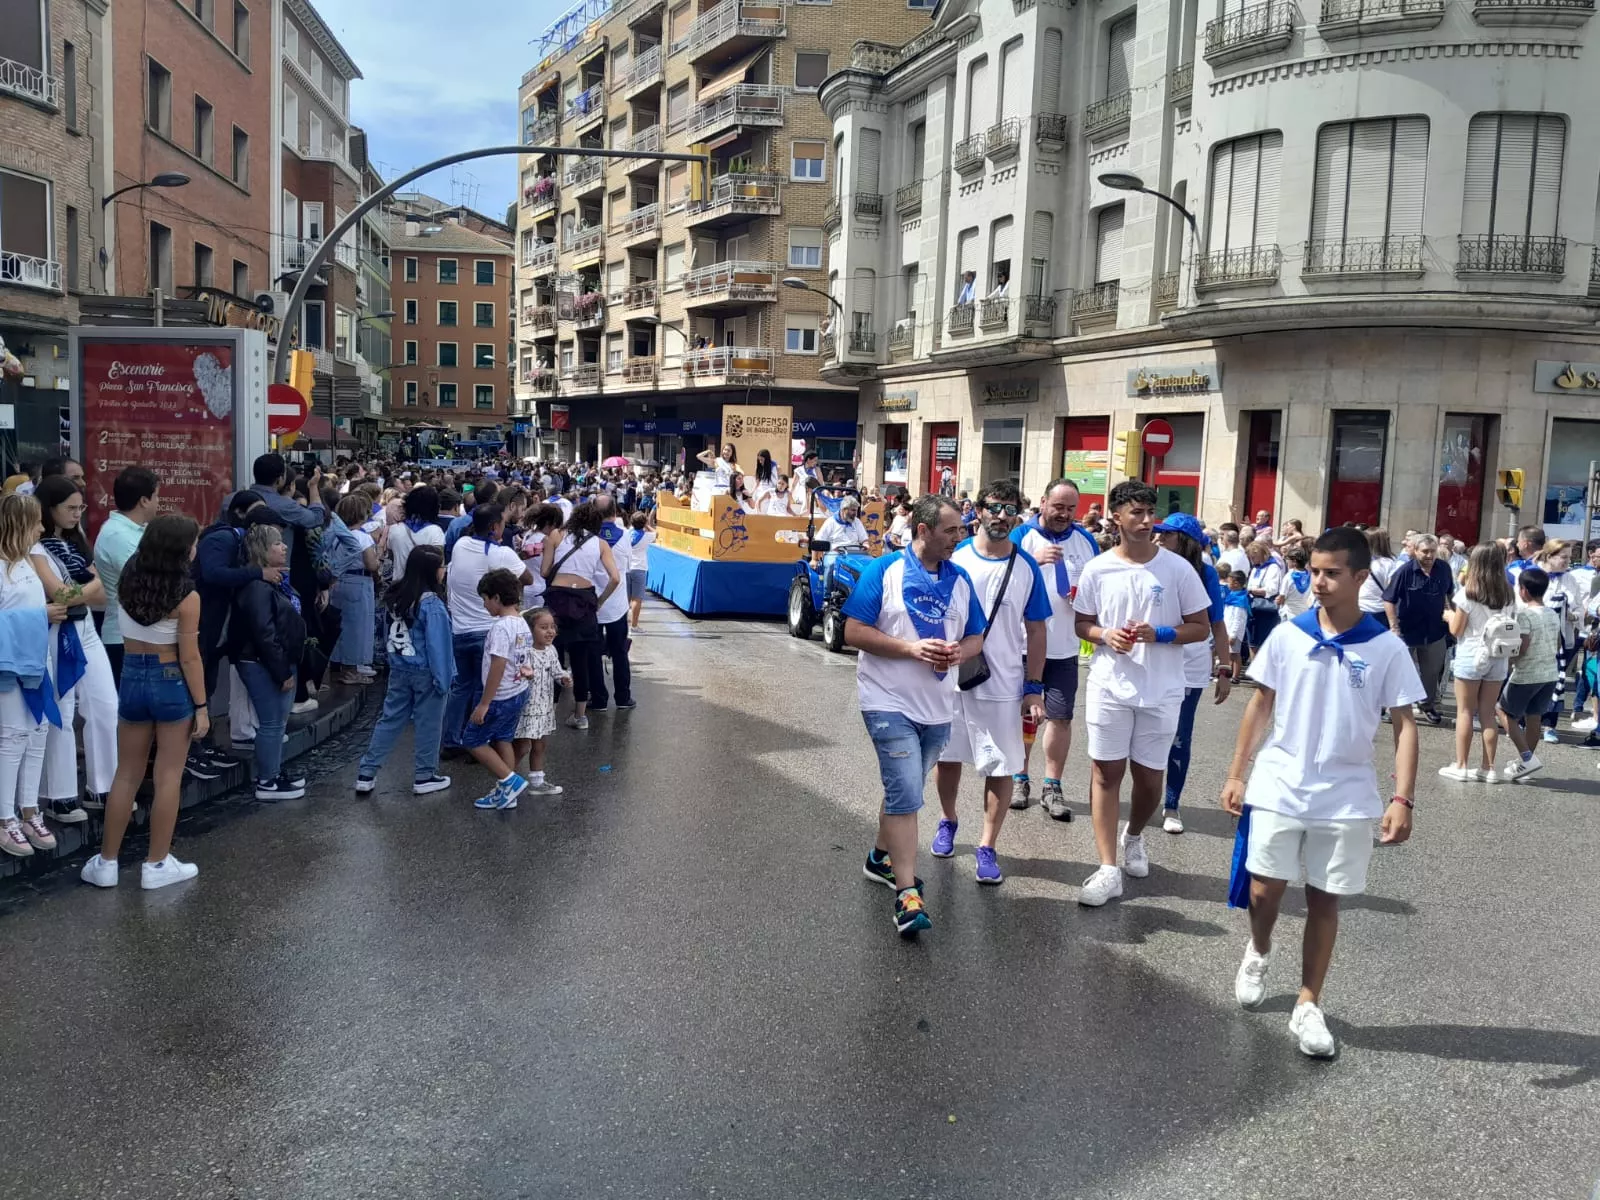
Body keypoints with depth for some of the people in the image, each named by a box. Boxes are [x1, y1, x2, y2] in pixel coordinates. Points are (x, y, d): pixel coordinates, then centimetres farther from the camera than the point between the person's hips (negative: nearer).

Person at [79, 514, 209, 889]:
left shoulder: (126, 582, -2)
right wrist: (201, 705, -7)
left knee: (126, 775, 15)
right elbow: (189, 657, -15)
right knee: (168, 777, 6)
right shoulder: (187, 597, -17)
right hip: (172, 683, -5)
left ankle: (106, 862, 20)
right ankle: (157, 864, 13)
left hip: (132, 679, 5)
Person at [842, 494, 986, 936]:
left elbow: (976, 636, 13)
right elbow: (853, 632, -12)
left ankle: (882, 858, 40)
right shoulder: (883, 570, -9)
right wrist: (911, 648, -21)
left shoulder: (960, 579, 6)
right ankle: (907, 895, -8)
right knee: (906, 794, -12)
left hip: (937, 708, 6)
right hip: (890, 704, -6)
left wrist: (959, 652, -11)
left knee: (903, 790, 20)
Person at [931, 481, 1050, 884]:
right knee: (947, 757, 14)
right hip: (950, 679, 1)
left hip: (1003, 685, -1)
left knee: (1000, 768, 2)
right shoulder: (955, 557, -2)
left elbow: (1035, 631, 2)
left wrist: (1034, 688, -2)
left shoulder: (1026, 568, -1)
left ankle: (987, 847, 13)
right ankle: (948, 821, 37)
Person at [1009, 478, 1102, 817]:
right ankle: (1020, 778, 22)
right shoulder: (1022, 535, -5)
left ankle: (1052, 786, 12)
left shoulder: (1085, 539, 5)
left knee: (1061, 715, 2)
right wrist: (1034, 560, -28)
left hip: (1065, 645, 2)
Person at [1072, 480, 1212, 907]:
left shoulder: (1177, 568, -4)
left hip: (1160, 691, 0)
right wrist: (1106, 636, -13)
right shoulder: (1097, 569, -1)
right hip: (1109, 686, 0)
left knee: (1148, 776, 9)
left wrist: (1159, 635, -16)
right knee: (1107, 772, 0)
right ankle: (1108, 869, 5)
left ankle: (1133, 837, 40)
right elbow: (1082, 624, 9)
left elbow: (1200, 627, 0)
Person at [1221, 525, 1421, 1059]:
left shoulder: (1387, 649, -6)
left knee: (1324, 899, 8)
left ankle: (1308, 1005, 21)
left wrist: (1402, 799, -12)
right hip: (1278, 789, 1)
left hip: (1345, 799, -1)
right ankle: (1258, 953, 37)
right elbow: (1260, 706, 5)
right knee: (1265, 889, 5)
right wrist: (1237, 774, 4)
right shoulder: (1287, 635, -3)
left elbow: (1404, 725, -3)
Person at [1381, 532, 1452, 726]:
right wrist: (1394, 627, -18)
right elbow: (1389, 600, -15)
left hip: (1434, 631, 4)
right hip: (1407, 630, -4)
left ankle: (1428, 706, 34)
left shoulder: (1443, 569, -5)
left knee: (1432, 672, 17)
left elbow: (1450, 593, 15)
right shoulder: (1405, 571, -17)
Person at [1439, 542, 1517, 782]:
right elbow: (1510, 626, 8)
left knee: (1465, 711, 4)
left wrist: (1449, 616, 12)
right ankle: (1488, 768, 13)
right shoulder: (1508, 594, 3)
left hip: (1471, 656, -4)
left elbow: (1456, 630, -7)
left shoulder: (1468, 593, -11)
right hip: (1497, 657, 4)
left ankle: (1461, 766, 6)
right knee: (1488, 713, 10)